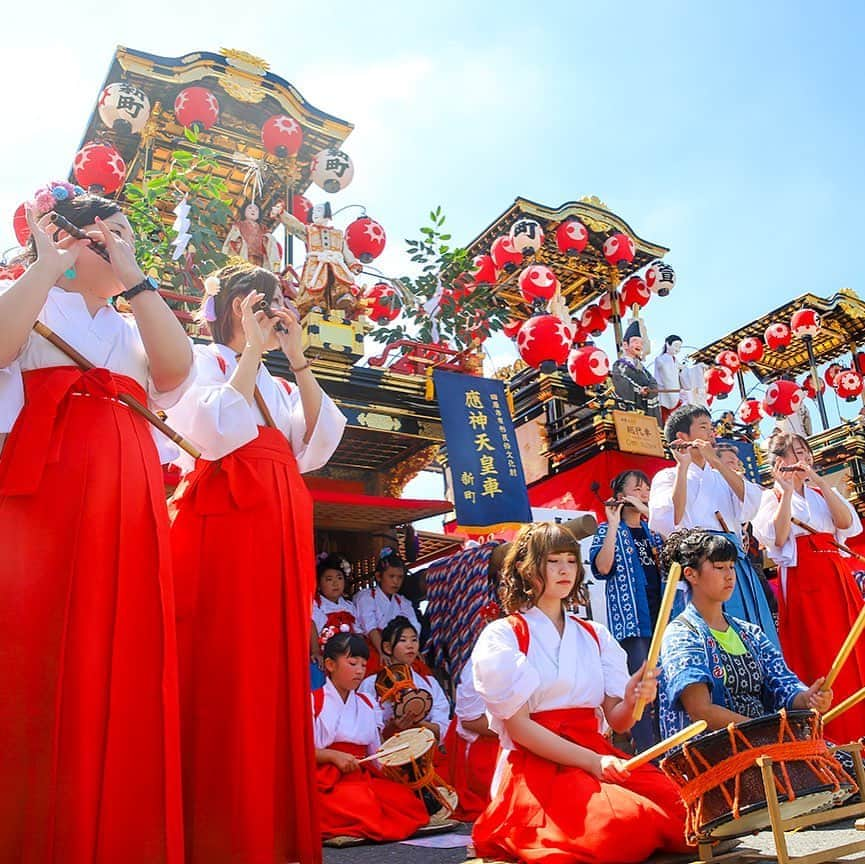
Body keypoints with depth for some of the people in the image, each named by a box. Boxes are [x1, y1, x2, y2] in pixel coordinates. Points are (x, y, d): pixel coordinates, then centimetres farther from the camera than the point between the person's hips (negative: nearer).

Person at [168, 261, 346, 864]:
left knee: (276, 675, 4)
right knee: (222, 673, -9)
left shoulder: (273, 383, 25)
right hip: (226, 521, -6)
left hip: (281, 532, 7)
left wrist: (298, 360, 8)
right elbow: (216, 433, -13)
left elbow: (315, 449, 10)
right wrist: (252, 349, -5)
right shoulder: (205, 359, 7)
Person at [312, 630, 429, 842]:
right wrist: (334, 756, -18)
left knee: (405, 798, -20)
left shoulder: (368, 704, 18)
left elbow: (376, 753, 16)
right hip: (327, 780, -6)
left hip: (363, 777, 6)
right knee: (361, 803, -34)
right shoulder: (314, 701, 1)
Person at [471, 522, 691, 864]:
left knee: (682, 805, -22)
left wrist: (633, 700, -14)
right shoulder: (502, 636, -1)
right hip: (536, 766, -4)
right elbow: (518, 725, -8)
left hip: (596, 756, 4)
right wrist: (592, 761, -17)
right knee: (624, 823, -30)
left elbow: (617, 721, 9)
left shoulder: (595, 636, 16)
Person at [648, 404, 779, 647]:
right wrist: (683, 467, -10)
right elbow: (670, 522, -12)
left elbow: (750, 504, 2)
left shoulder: (721, 477, 24)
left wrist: (716, 462, -3)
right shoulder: (667, 476, 8)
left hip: (736, 563, 5)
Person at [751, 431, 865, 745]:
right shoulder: (771, 497, 5)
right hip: (803, 580, -5)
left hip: (839, 576, 5)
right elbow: (778, 538, -12)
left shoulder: (822, 492, 18)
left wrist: (820, 483, -7)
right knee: (817, 660, -7)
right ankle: (827, 740, -1)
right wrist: (787, 490, -12)